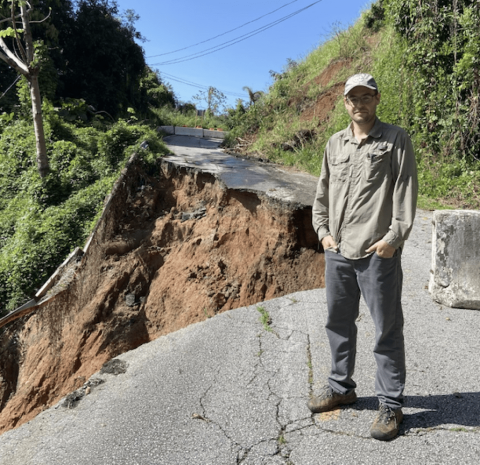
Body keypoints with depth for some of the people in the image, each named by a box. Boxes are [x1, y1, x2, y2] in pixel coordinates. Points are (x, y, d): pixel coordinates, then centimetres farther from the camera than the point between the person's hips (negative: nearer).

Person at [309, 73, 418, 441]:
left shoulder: (396, 139, 0)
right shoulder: (335, 143, 14)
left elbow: (406, 190, -6)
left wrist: (395, 236, -14)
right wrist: (323, 231, 6)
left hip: (378, 253, -5)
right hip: (337, 251, 6)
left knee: (387, 330, 4)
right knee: (338, 322, 16)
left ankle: (391, 405, 20)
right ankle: (341, 388, 34)